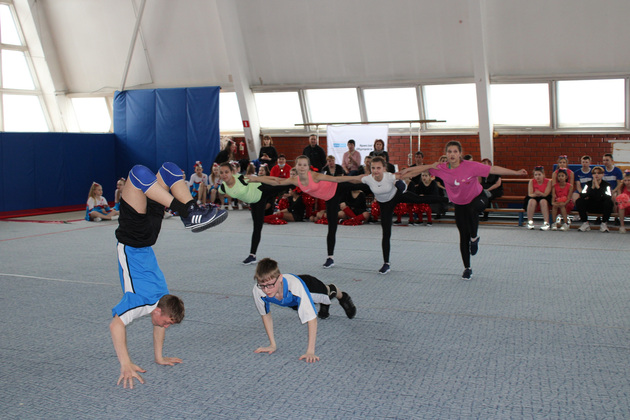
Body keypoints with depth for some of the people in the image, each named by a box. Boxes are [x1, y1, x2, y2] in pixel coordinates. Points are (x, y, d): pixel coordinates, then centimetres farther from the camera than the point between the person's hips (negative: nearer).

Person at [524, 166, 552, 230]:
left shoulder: (548, 181, -10)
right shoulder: (532, 181, -7)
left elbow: (545, 194, -16)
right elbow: (530, 194, -13)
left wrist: (539, 193, -35)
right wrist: (541, 194, -27)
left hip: (544, 199, -1)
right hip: (534, 198, 1)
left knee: (543, 201, -34)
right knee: (531, 201, -32)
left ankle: (546, 223, -34)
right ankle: (530, 222, -25)